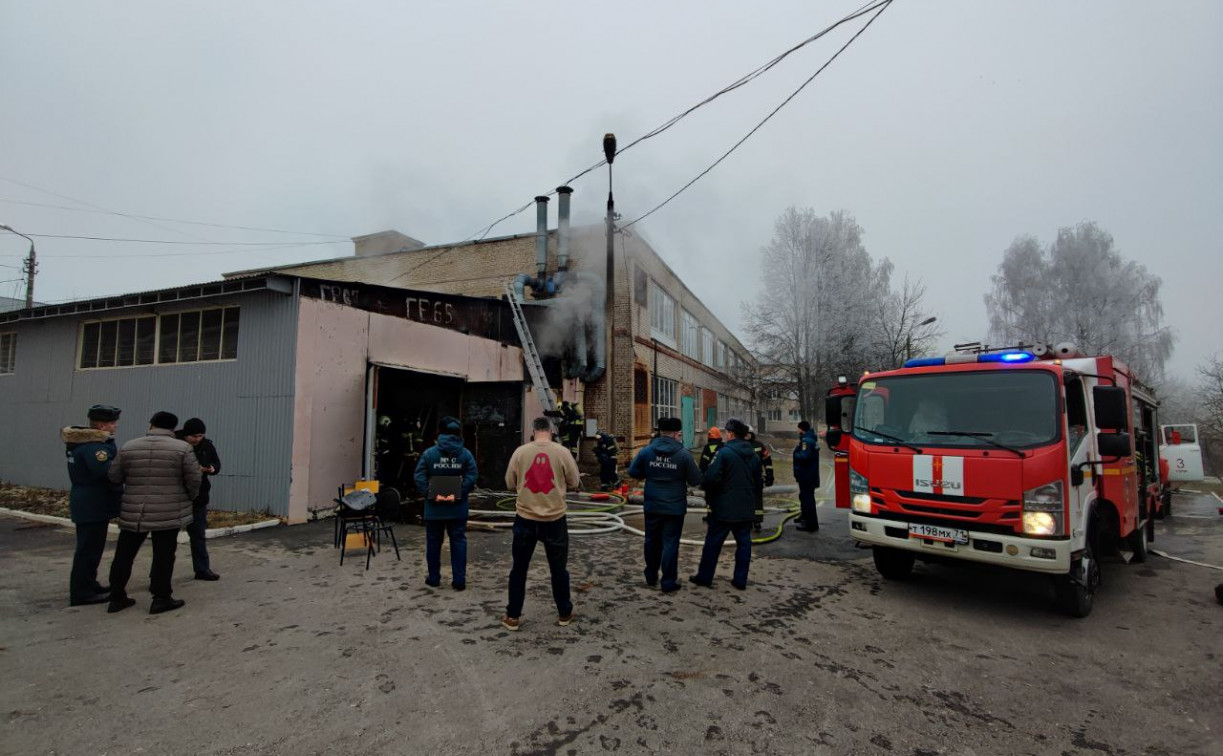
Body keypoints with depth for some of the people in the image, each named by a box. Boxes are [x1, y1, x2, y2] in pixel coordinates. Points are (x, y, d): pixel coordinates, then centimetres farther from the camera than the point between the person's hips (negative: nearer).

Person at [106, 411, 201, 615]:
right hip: (169, 513, -3)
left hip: (133, 512, 3)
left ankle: (117, 598, 22)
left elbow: (113, 477, 9)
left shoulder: (129, 447, 3)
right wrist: (191, 498, 11)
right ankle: (161, 598, 6)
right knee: (163, 556, 3)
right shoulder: (182, 448, -8)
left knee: (124, 554, 15)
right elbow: (194, 479, -7)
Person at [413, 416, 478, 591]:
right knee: (458, 541, 7)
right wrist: (457, 495, -14)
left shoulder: (429, 453, -3)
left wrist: (432, 495, -13)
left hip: (434, 508, 0)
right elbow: (471, 478, -12)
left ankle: (434, 578, 22)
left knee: (433, 542, 13)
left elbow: (420, 478, -10)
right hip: (458, 508, 0)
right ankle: (459, 580, 5)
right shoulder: (466, 454, -2)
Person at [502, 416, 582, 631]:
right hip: (554, 519, 0)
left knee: (519, 568, 14)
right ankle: (564, 613, 28)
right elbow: (574, 482, 0)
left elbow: (509, 483, 2)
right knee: (558, 568, 15)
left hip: (525, 518, 0)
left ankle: (513, 617, 21)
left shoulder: (520, 452, -6)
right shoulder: (562, 452, -8)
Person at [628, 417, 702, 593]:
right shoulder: (684, 454, -13)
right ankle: (669, 582, 10)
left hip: (652, 506, 3)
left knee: (652, 542, 17)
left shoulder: (646, 451, -5)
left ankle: (651, 577, 32)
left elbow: (633, 472, -1)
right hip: (675, 507, -3)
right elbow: (696, 480, -9)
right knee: (670, 543, 5)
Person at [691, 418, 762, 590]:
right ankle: (740, 580, 16)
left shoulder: (724, 452, -15)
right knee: (743, 543, 12)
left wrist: (709, 498, -3)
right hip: (746, 510, 5)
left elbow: (711, 479, -19)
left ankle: (704, 577, 14)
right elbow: (759, 483, 13)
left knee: (713, 543, 5)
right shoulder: (754, 455, 6)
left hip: (724, 508, -5)